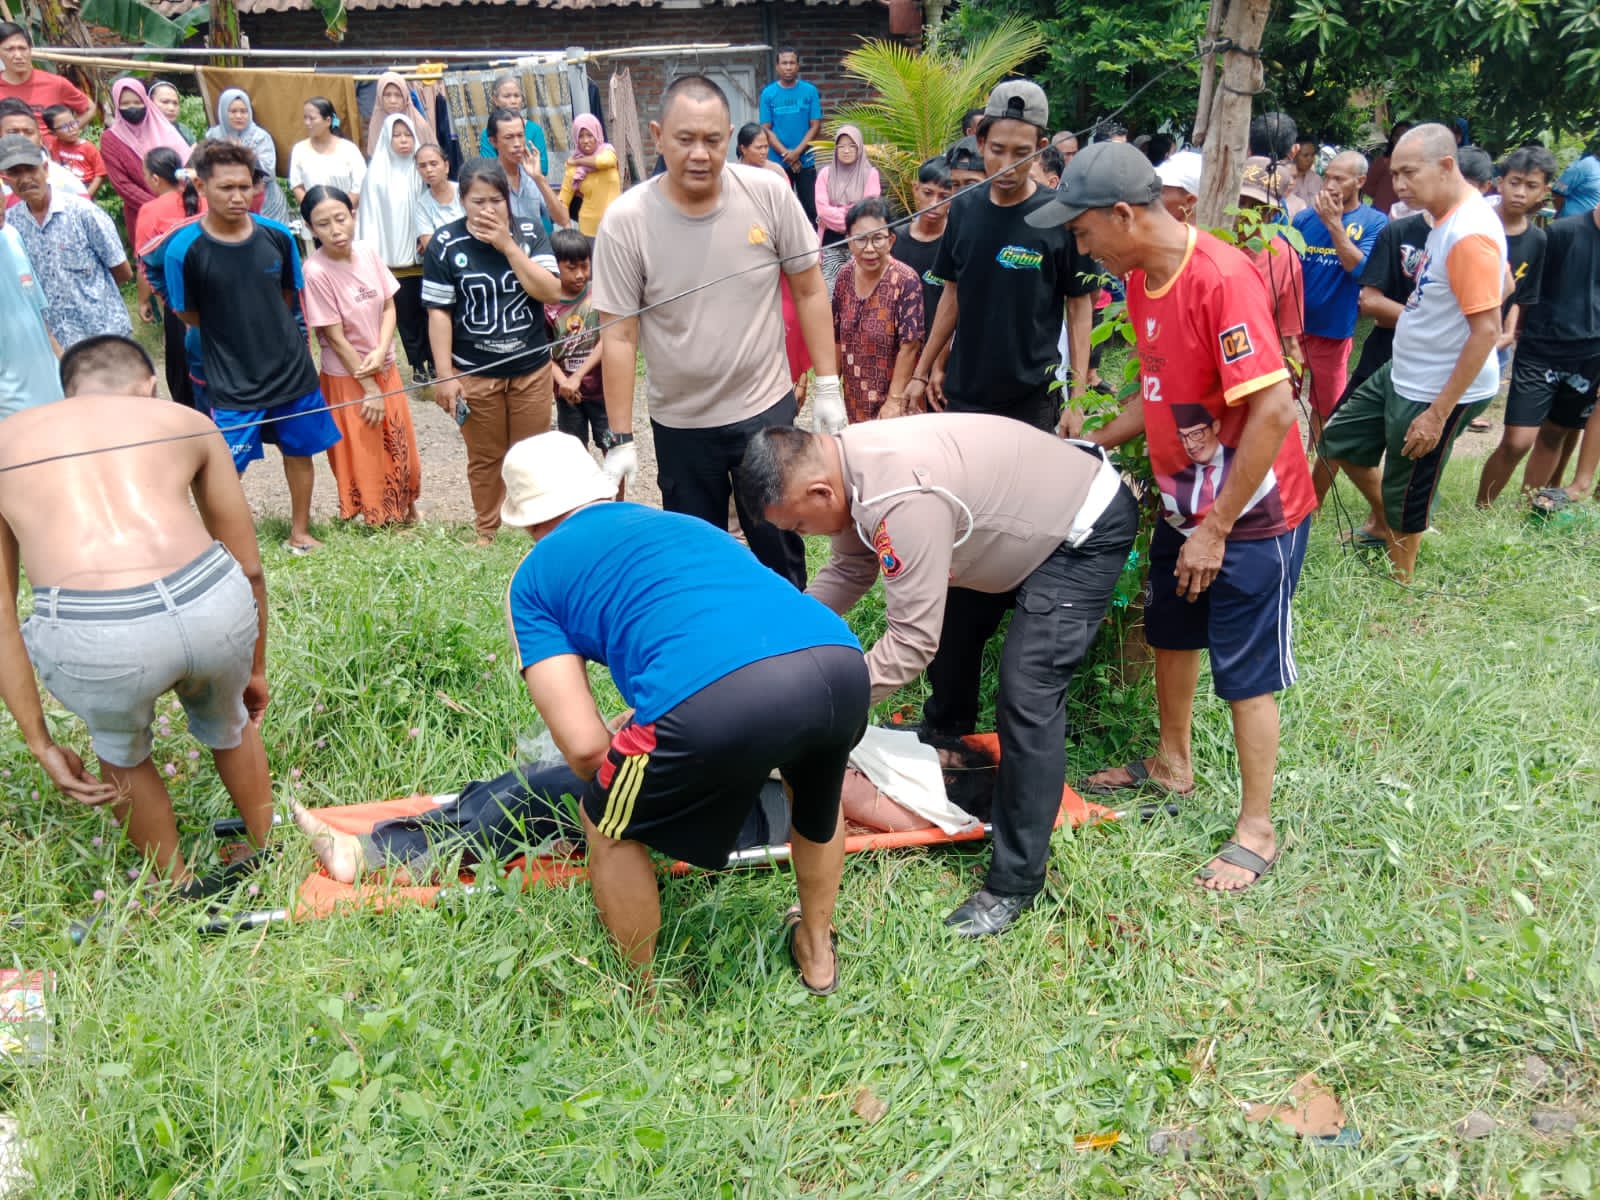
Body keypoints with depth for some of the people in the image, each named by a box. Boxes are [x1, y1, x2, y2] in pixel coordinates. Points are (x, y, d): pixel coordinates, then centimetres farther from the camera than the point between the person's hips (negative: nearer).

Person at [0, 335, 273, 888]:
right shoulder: (186, 420, 24)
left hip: (92, 638, -1)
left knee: (120, 754, 34)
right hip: (213, 606, 1)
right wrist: (256, 668, 41)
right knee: (229, 726, 36)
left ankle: (181, 887, 52)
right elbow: (249, 567, 27)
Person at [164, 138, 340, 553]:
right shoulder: (184, 249, -16)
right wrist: (232, 336, 4)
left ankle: (299, 532, 34)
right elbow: (188, 314, -2)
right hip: (231, 381, -3)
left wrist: (263, 328, 6)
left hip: (292, 368, 4)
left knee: (300, 451, 15)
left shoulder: (277, 235, -7)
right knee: (227, 469, 0)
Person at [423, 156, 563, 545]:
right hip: (474, 373, -1)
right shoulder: (445, 243, -8)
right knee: (484, 458, 10)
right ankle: (486, 531, 27)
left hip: (532, 367, 2)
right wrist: (444, 376, -10)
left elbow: (551, 292, -13)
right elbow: (438, 312, -7)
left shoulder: (530, 232, -3)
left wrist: (508, 246, -19)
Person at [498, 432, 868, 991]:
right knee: (815, 793, 40)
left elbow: (584, 745, 13)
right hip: (841, 665, 6)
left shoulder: (534, 578, 23)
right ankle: (817, 953, 56)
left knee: (609, 825, 27)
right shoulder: (684, 521, 39)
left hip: (717, 697, -5)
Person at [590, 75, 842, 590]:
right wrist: (619, 440, -9)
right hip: (680, 423, 0)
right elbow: (618, 336, -10)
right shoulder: (625, 221, -13)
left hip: (767, 409, 0)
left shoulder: (769, 194, -10)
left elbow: (808, 289, 0)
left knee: (780, 548, 11)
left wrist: (828, 385, -1)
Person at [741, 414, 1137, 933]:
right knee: (949, 615, 23)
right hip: (1039, 508, 10)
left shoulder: (901, 499, -37)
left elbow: (912, 643, -33)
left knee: (1026, 694, -17)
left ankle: (1015, 884, -7)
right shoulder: (848, 461, -8)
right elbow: (848, 571, 4)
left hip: (1089, 529, -10)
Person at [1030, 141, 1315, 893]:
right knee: (1170, 634, 21)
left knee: (1246, 672, 2)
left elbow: (1273, 409, -29)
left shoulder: (1223, 279, -27)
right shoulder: (1140, 278, 1)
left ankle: (1256, 830, 17)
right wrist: (1094, 445, 5)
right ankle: (1172, 765, 43)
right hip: (1183, 505, 9)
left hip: (1252, 515, -8)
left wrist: (1217, 528, -24)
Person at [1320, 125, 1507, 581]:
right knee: (1339, 439, 20)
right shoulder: (1446, 216, 3)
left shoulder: (1470, 234, -26)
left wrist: (1439, 413, -25)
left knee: (1405, 500, 6)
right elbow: (1503, 282, 17)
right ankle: (1383, 522, 39)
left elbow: (1487, 330, -26)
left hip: (1440, 391, -10)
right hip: (1403, 373, 10)